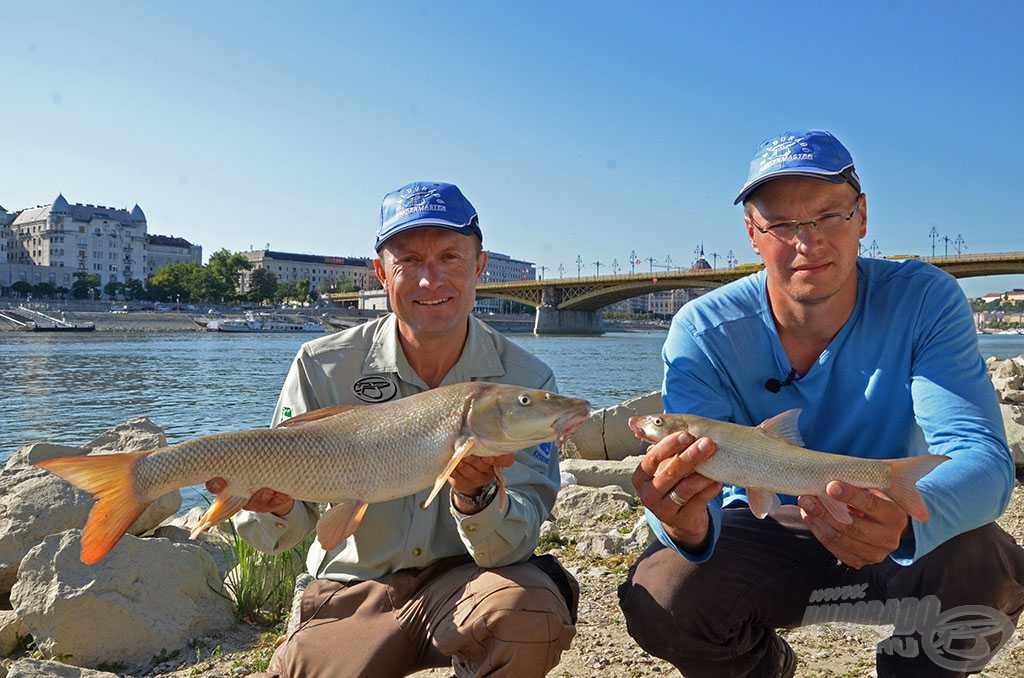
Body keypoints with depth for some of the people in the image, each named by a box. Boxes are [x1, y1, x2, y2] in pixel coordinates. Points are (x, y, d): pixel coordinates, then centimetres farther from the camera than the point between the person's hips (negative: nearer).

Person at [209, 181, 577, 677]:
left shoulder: (526, 381, -10)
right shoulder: (322, 368, -8)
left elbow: (513, 545, -15)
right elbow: (277, 535, -6)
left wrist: (474, 495, -36)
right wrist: (278, 508, -29)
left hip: (462, 580, -1)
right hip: (353, 588, 2)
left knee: (531, 612, -30)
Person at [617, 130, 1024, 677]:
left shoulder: (924, 300, -17)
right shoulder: (702, 330, -18)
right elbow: (684, 481, -25)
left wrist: (905, 519, -49)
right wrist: (688, 525, -51)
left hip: (900, 548, 1)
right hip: (758, 537, 0)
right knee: (657, 598, -26)